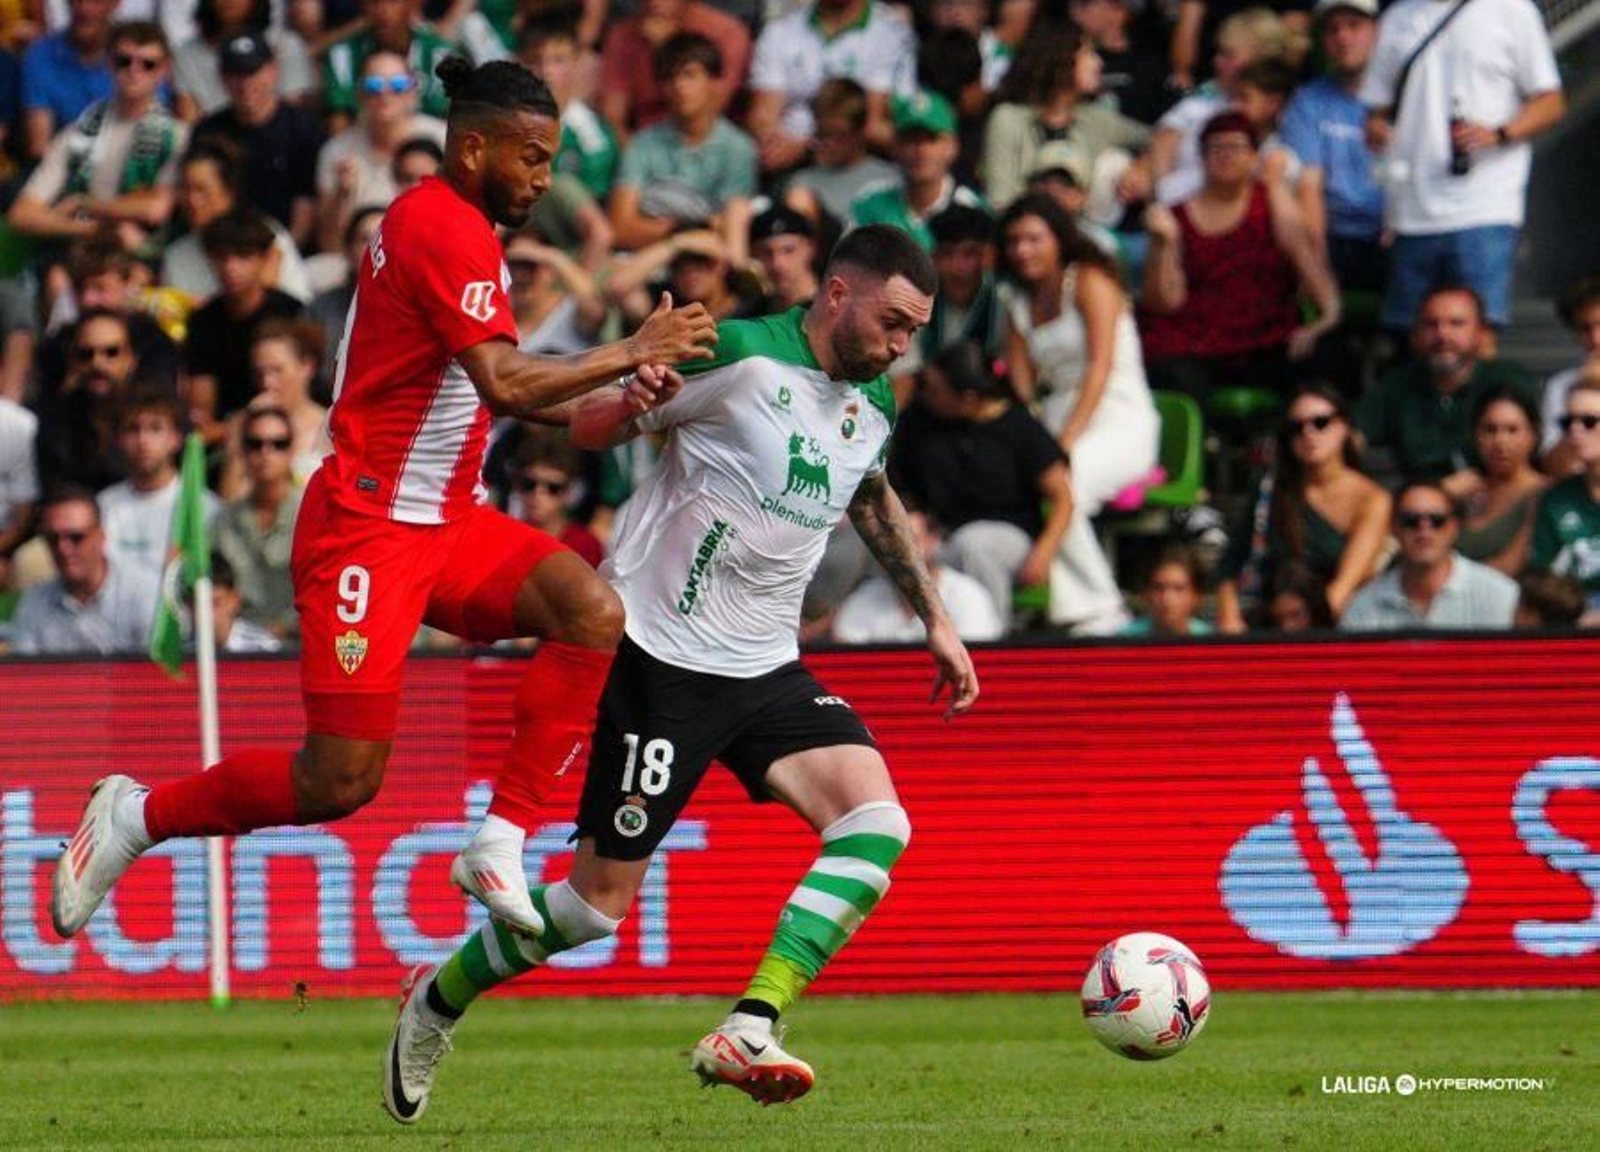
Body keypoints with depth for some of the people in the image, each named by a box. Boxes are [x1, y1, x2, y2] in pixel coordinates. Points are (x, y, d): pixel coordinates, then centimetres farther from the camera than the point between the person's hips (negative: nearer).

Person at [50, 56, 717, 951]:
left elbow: (489, 390, 21)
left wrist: (613, 400, 7)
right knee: (344, 780, -9)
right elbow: (505, 385, -25)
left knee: (593, 610, -16)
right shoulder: (445, 229, -16)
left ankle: (501, 843, -12)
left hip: (446, 522, 10)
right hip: (371, 525, -10)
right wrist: (630, 354, -17)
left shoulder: (458, 227, 15)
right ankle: (136, 816, 13)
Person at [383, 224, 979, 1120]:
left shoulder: (874, 406, 8)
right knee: (600, 901, -1)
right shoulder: (740, 356, -14)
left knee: (877, 820, -19)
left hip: (767, 672, 7)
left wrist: (936, 618, 29)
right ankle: (439, 1004, 25)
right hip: (662, 661, -7)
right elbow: (590, 427, -9)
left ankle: (746, 1035, -25)